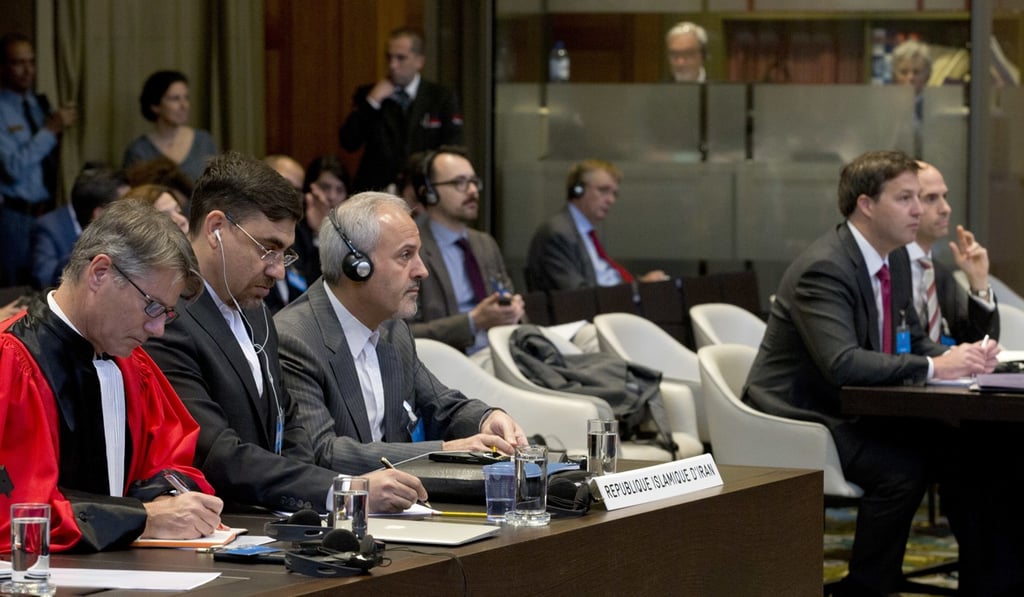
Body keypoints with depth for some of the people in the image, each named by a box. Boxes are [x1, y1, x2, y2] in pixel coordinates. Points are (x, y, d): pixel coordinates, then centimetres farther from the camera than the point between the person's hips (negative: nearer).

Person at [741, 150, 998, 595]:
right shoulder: (823, 269, -22)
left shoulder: (896, 259, 7)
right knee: (900, 470, -28)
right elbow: (840, 362, -33)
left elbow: (913, 342, 15)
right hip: (803, 416, -9)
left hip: (858, 409, 9)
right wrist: (932, 368, -31)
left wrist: (959, 359, -8)